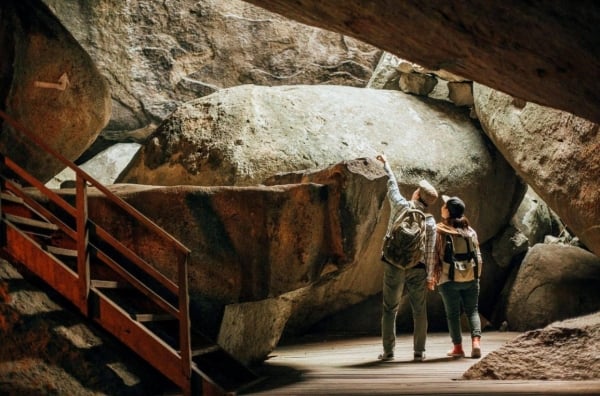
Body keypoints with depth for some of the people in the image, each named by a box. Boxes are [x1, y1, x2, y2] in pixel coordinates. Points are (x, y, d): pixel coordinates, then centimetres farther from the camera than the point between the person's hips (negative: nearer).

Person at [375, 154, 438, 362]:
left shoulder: (400, 206, -4)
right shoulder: (430, 221, -2)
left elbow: (392, 185, 13)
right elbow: (430, 251, -2)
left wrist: (386, 164, 29)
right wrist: (430, 275, 4)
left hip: (394, 265, 0)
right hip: (417, 268, 0)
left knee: (390, 309, 7)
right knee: (419, 310, 8)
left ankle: (388, 351, 4)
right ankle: (419, 351, 6)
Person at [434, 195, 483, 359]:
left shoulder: (439, 231, -7)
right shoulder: (470, 231, 6)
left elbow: (435, 255, -8)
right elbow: (478, 256, 9)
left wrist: (433, 275, 2)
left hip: (449, 278, -3)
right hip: (470, 277, 3)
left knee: (452, 313, 7)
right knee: (472, 310, 10)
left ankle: (458, 347, 6)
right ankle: (476, 341, -8)